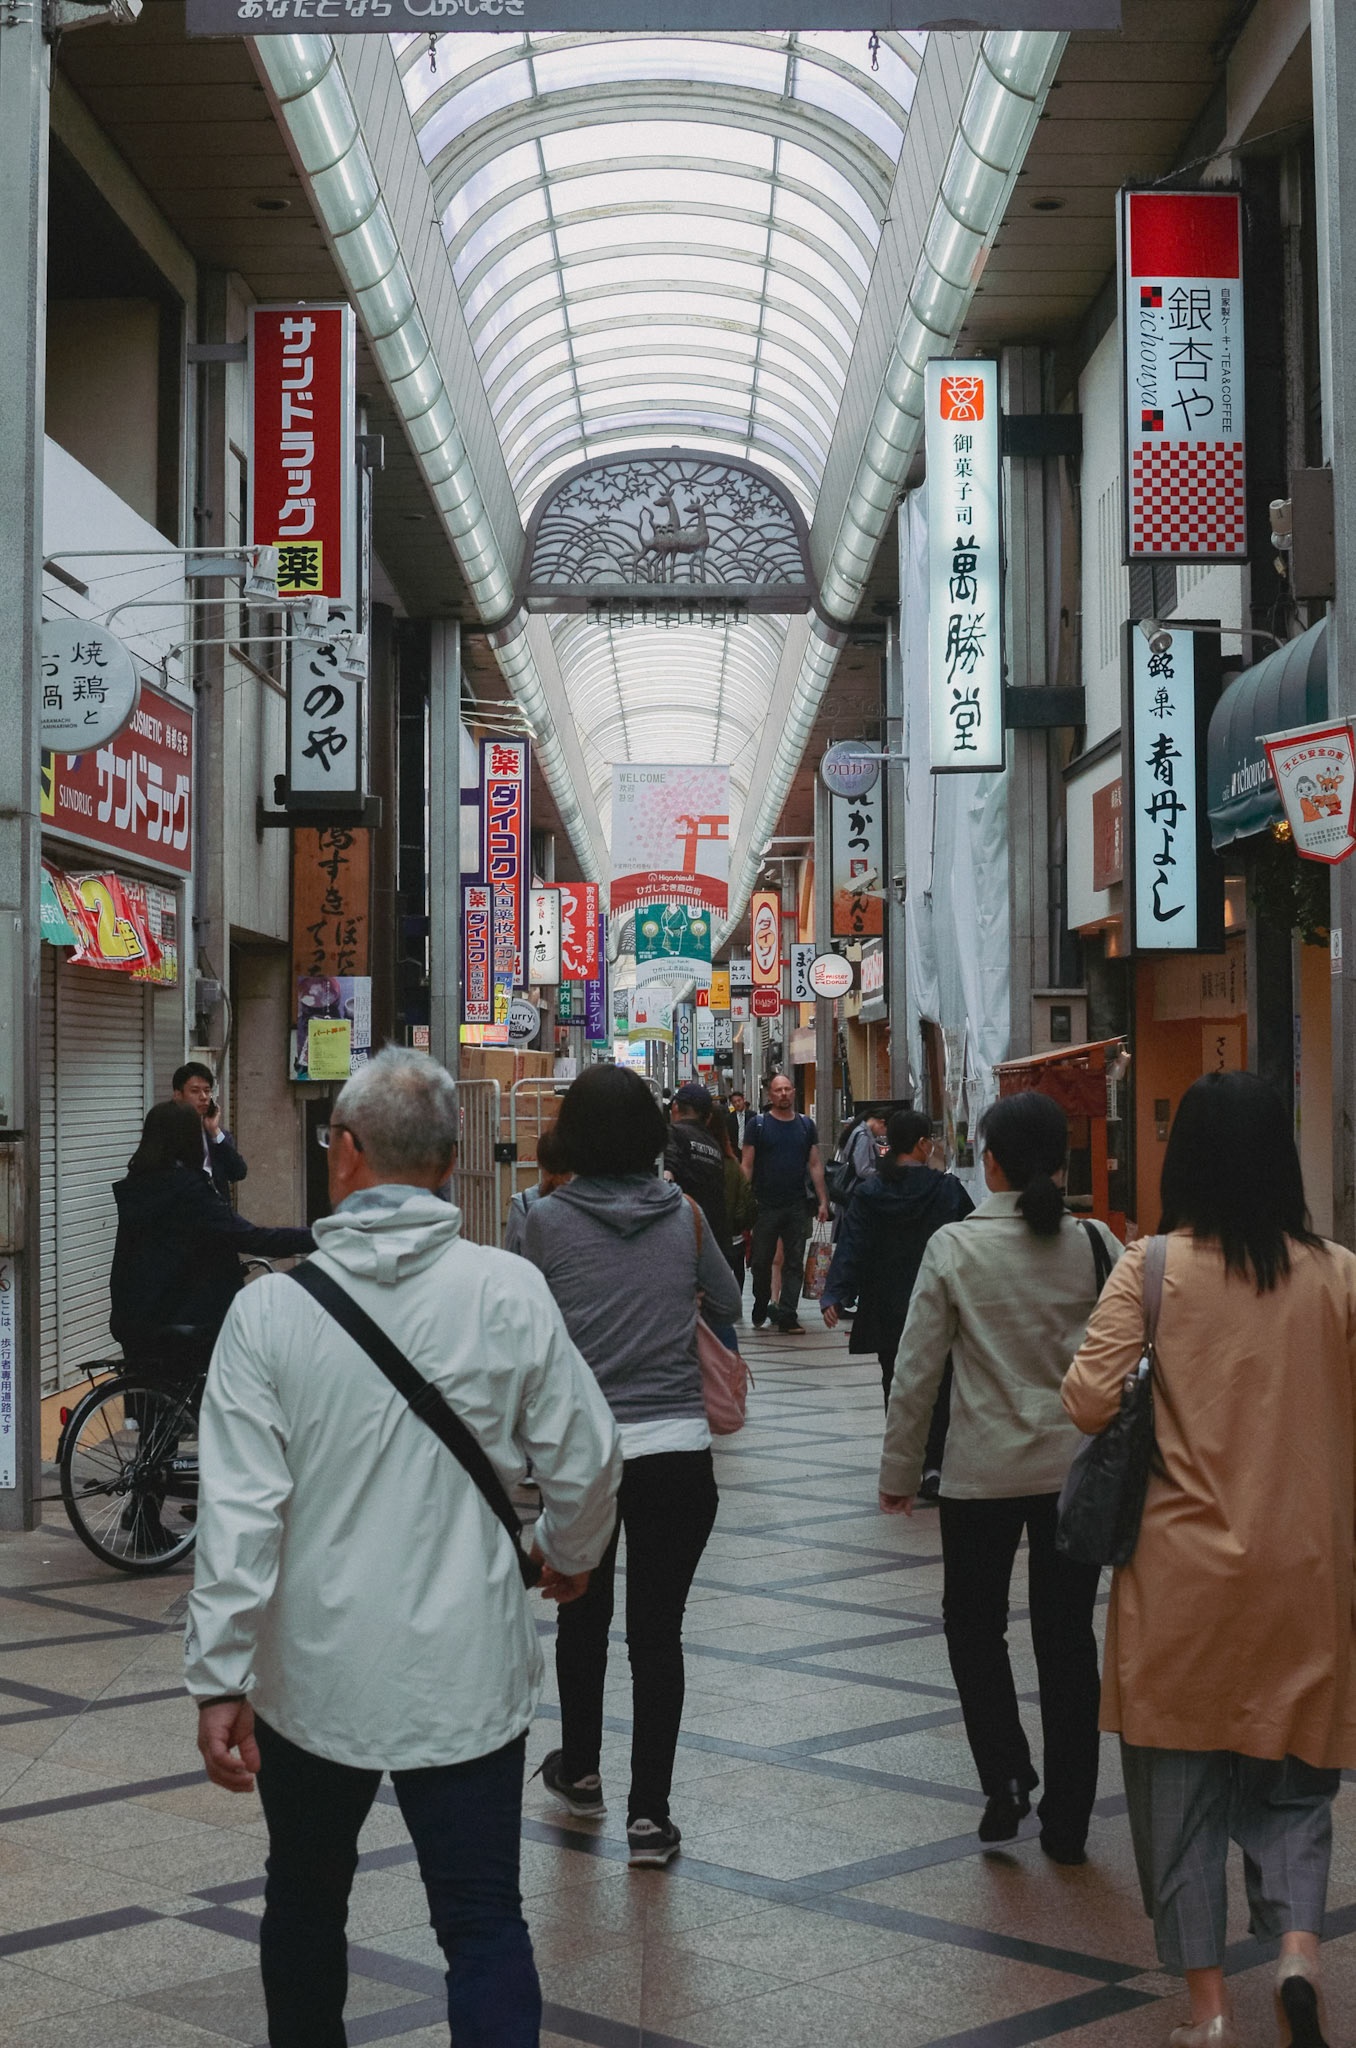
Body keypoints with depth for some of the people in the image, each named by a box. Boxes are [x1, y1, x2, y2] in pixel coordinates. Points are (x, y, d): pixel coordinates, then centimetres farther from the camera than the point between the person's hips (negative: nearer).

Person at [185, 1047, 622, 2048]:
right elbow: (586, 1460, -2)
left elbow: (239, 1513, -13)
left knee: (305, 1898, 22)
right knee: (485, 1924, 6)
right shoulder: (510, 1291, -10)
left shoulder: (271, 1309, -11)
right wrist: (570, 1554, 19)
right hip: (467, 1674, 0)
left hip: (314, 1677, 1)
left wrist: (219, 1677, -7)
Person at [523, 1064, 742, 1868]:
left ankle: (581, 1771, 38)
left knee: (584, 1615, 20)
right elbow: (728, 1304, 11)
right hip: (677, 1451, 0)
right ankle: (649, 1813, 5)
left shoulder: (549, 1221, -7)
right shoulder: (685, 1214, -3)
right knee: (658, 1630, 5)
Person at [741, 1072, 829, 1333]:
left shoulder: (806, 1125, 11)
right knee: (761, 1261, 5)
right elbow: (747, 1165, -1)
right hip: (765, 1205, -2)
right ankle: (761, 1307, 25)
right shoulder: (757, 1124, 1)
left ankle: (787, 1316, 3)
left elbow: (815, 1165, 11)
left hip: (797, 1205, 3)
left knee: (794, 1263, 1)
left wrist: (823, 1201, 5)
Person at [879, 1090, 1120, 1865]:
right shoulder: (1098, 1247, -6)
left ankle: (1005, 1774, 1)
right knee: (1068, 1636, 11)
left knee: (974, 1622, 18)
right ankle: (1067, 1821, 16)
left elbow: (917, 1370, -7)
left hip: (983, 1470, -2)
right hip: (1079, 1466, 2)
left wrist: (900, 1470, 4)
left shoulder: (954, 1247, -10)